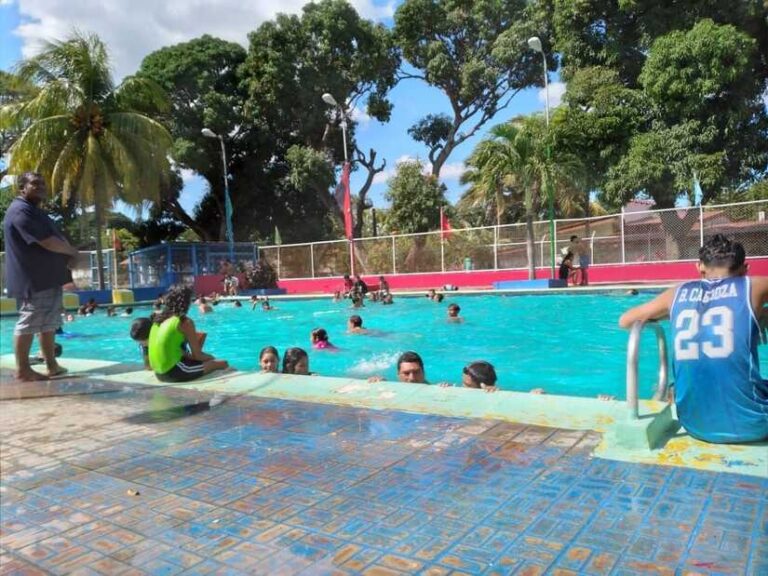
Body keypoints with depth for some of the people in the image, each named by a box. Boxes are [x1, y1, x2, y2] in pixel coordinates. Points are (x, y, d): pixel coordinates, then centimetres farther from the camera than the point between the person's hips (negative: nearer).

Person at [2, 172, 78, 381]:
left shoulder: (34, 211, 20)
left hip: (48, 277, 11)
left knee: (49, 323, 13)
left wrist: (69, 256, -1)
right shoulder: (21, 211, -15)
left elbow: (57, 237, 19)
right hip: (35, 279, -11)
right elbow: (48, 242, -23)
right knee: (28, 323, -6)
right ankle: (22, 370, 0)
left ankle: (52, 366, 19)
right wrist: (72, 252, -7)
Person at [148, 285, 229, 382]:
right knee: (223, 364, 2)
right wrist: (211, 358, 13)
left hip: (159, 372, 8)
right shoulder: (185, 322, -11)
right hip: (174, 372, -8)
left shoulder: (159, 319, 11)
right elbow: (197, 355, -9)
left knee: (207, 357, 27)